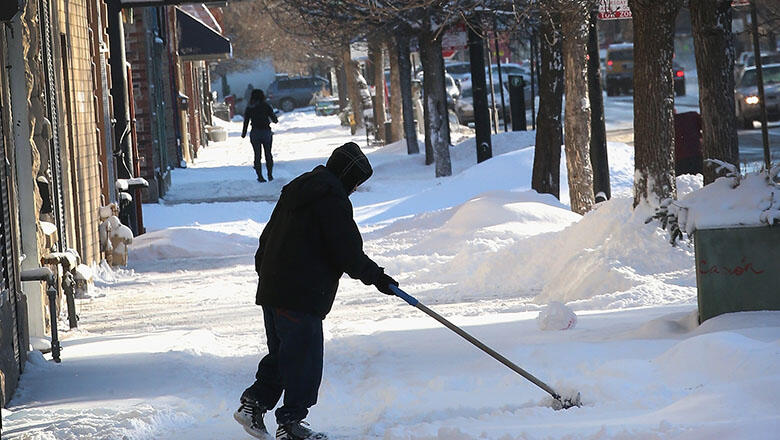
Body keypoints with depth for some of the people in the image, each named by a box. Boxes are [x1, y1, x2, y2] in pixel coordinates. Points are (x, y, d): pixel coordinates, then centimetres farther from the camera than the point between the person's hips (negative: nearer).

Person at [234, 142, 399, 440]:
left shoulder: (297, 190, 16)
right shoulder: (332, 200, -13)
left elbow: (268, 237, 24)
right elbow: (348, 253, -14)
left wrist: (266, 271, 35)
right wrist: (377, 278, -1)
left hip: (272, 289, 10)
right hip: (301, 297, -10)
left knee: (281, 353, 20)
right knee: (304, 359, -3)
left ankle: (253, 404, 20)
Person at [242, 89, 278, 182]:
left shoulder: (249, 108, 0)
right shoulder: (266, 106, -5)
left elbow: (246, 122, 0)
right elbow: (274, 118, -1)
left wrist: (244, 133, 9)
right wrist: (276, 121, 21)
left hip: (255, 133, 1)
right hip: (266, 132, -1)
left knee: (257, 155, 6)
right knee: (268, 154, 11)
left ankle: (260, 176, 4)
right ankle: (270, 175, 11)